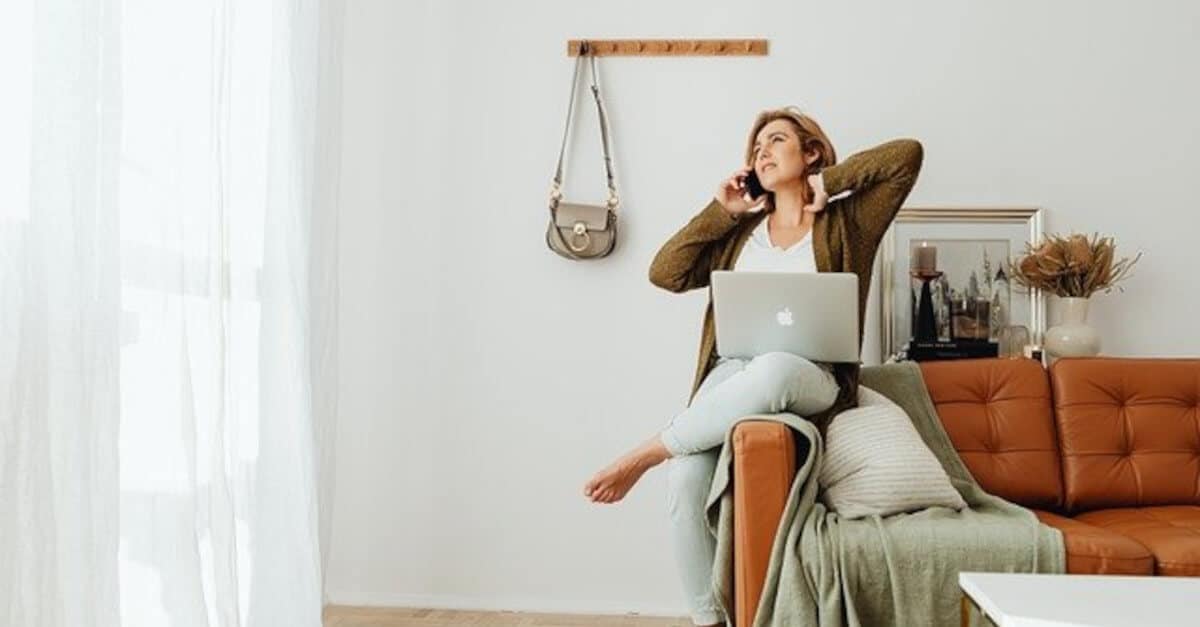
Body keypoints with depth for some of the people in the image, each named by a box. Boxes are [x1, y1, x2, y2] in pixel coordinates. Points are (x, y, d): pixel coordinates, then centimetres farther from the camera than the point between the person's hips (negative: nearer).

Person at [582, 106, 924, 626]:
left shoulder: (845, 220, 11)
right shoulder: (742, 228, 21)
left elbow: (908, 154, -1)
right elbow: (665, 274, 10)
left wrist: (826, 182, 2)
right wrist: (720, 211, 10)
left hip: (809, 378, -3)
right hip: (733, 373, 3)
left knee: (771, 370, -43)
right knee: (685, 480, -28)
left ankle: (643, 456, -25)